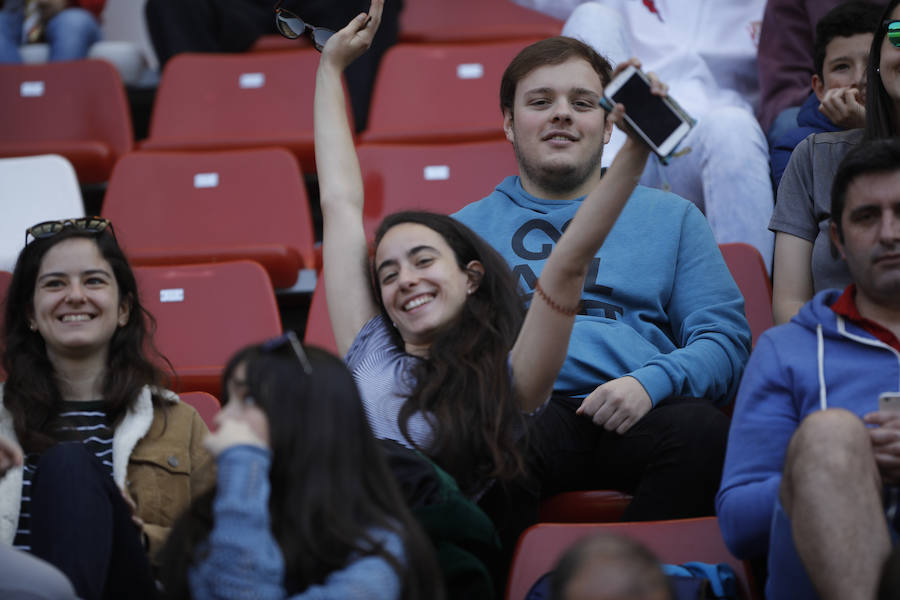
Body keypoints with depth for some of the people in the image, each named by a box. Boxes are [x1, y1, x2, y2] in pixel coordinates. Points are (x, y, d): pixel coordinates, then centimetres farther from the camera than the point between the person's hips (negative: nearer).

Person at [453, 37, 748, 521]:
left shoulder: (670, 217, 26)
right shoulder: (467, 228, 27)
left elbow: (724, 338, 15)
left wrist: (650, 381, -8)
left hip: (633, 412, 1)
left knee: (701, 431, -35)